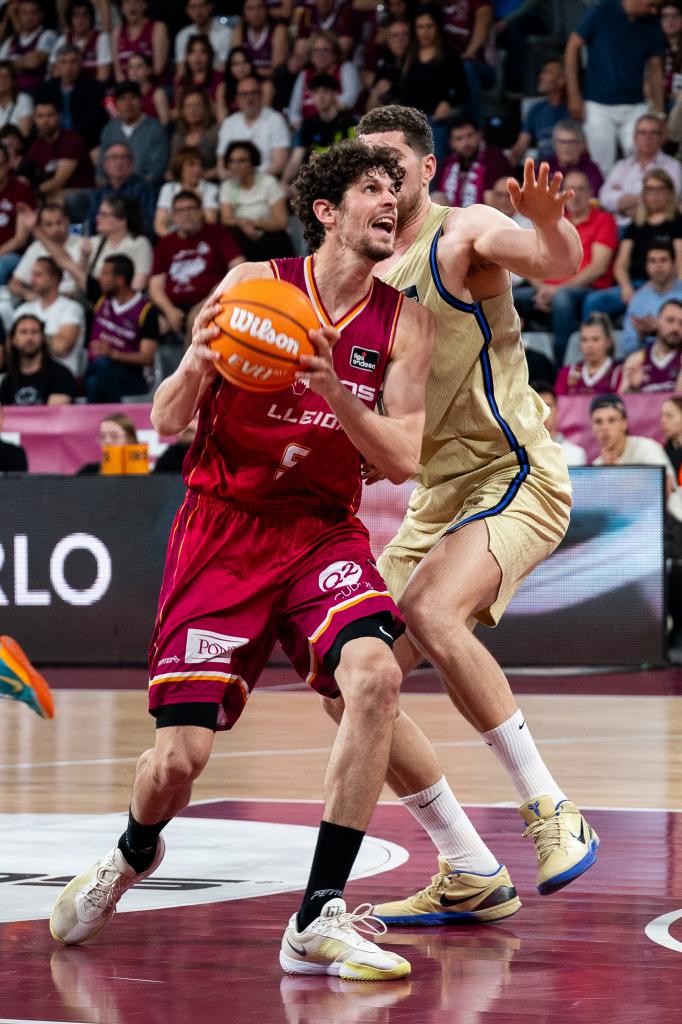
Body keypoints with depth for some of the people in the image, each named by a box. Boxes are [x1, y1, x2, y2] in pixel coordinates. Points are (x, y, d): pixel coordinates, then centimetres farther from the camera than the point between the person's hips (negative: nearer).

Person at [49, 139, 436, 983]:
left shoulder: (404, 323, 0)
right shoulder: (254, 284, -6)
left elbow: (402, 460, -8)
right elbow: (166, 421, -6)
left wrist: (332, 392, -24)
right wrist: (198, 365, -28)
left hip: (323, 530, 2)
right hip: (223, 529, -2)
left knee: (374, 675, -29)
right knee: (179, 756, -8)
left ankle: (319, 920, -22)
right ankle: (134, 853, 32)